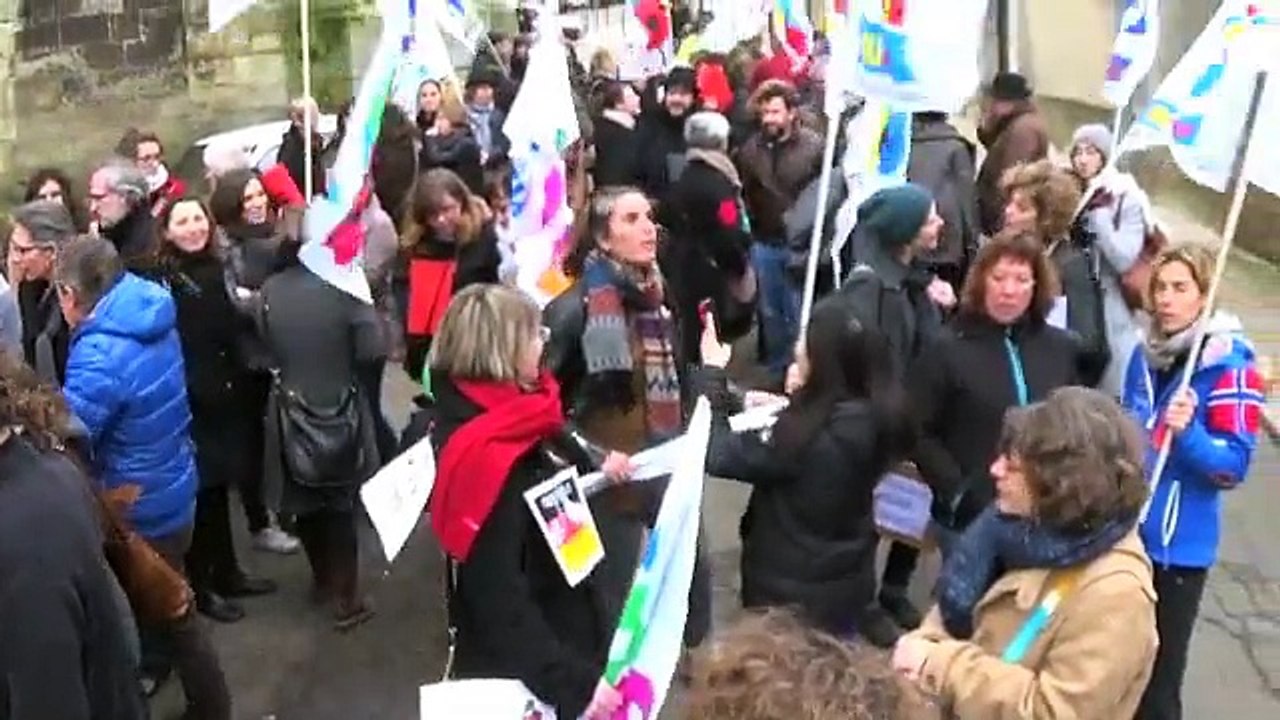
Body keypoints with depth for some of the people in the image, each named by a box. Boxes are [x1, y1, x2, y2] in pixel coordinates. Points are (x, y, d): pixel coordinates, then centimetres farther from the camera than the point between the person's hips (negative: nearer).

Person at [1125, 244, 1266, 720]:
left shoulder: (1230, 366, -15)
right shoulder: (1146, 353, 4)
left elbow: (1234, 466, -16)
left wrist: (1187, 432, -32)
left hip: (1178, 546, -6)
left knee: (1157, 680, 3)